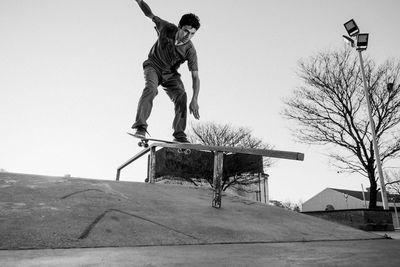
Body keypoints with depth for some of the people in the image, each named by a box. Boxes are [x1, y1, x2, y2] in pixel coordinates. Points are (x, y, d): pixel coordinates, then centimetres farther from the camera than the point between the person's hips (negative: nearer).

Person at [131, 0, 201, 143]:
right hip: (153, 66, -1)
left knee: (181, 96, -20)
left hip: (170, 73, 1)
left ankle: (179, 134, -13)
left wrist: (194, 100, -35)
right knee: (150, 88, -30)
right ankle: (140, 126, -32)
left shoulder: (190, 51, -22)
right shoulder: (167, 28, -19)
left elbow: (195, 77, -25)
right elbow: (150, 14, -2)